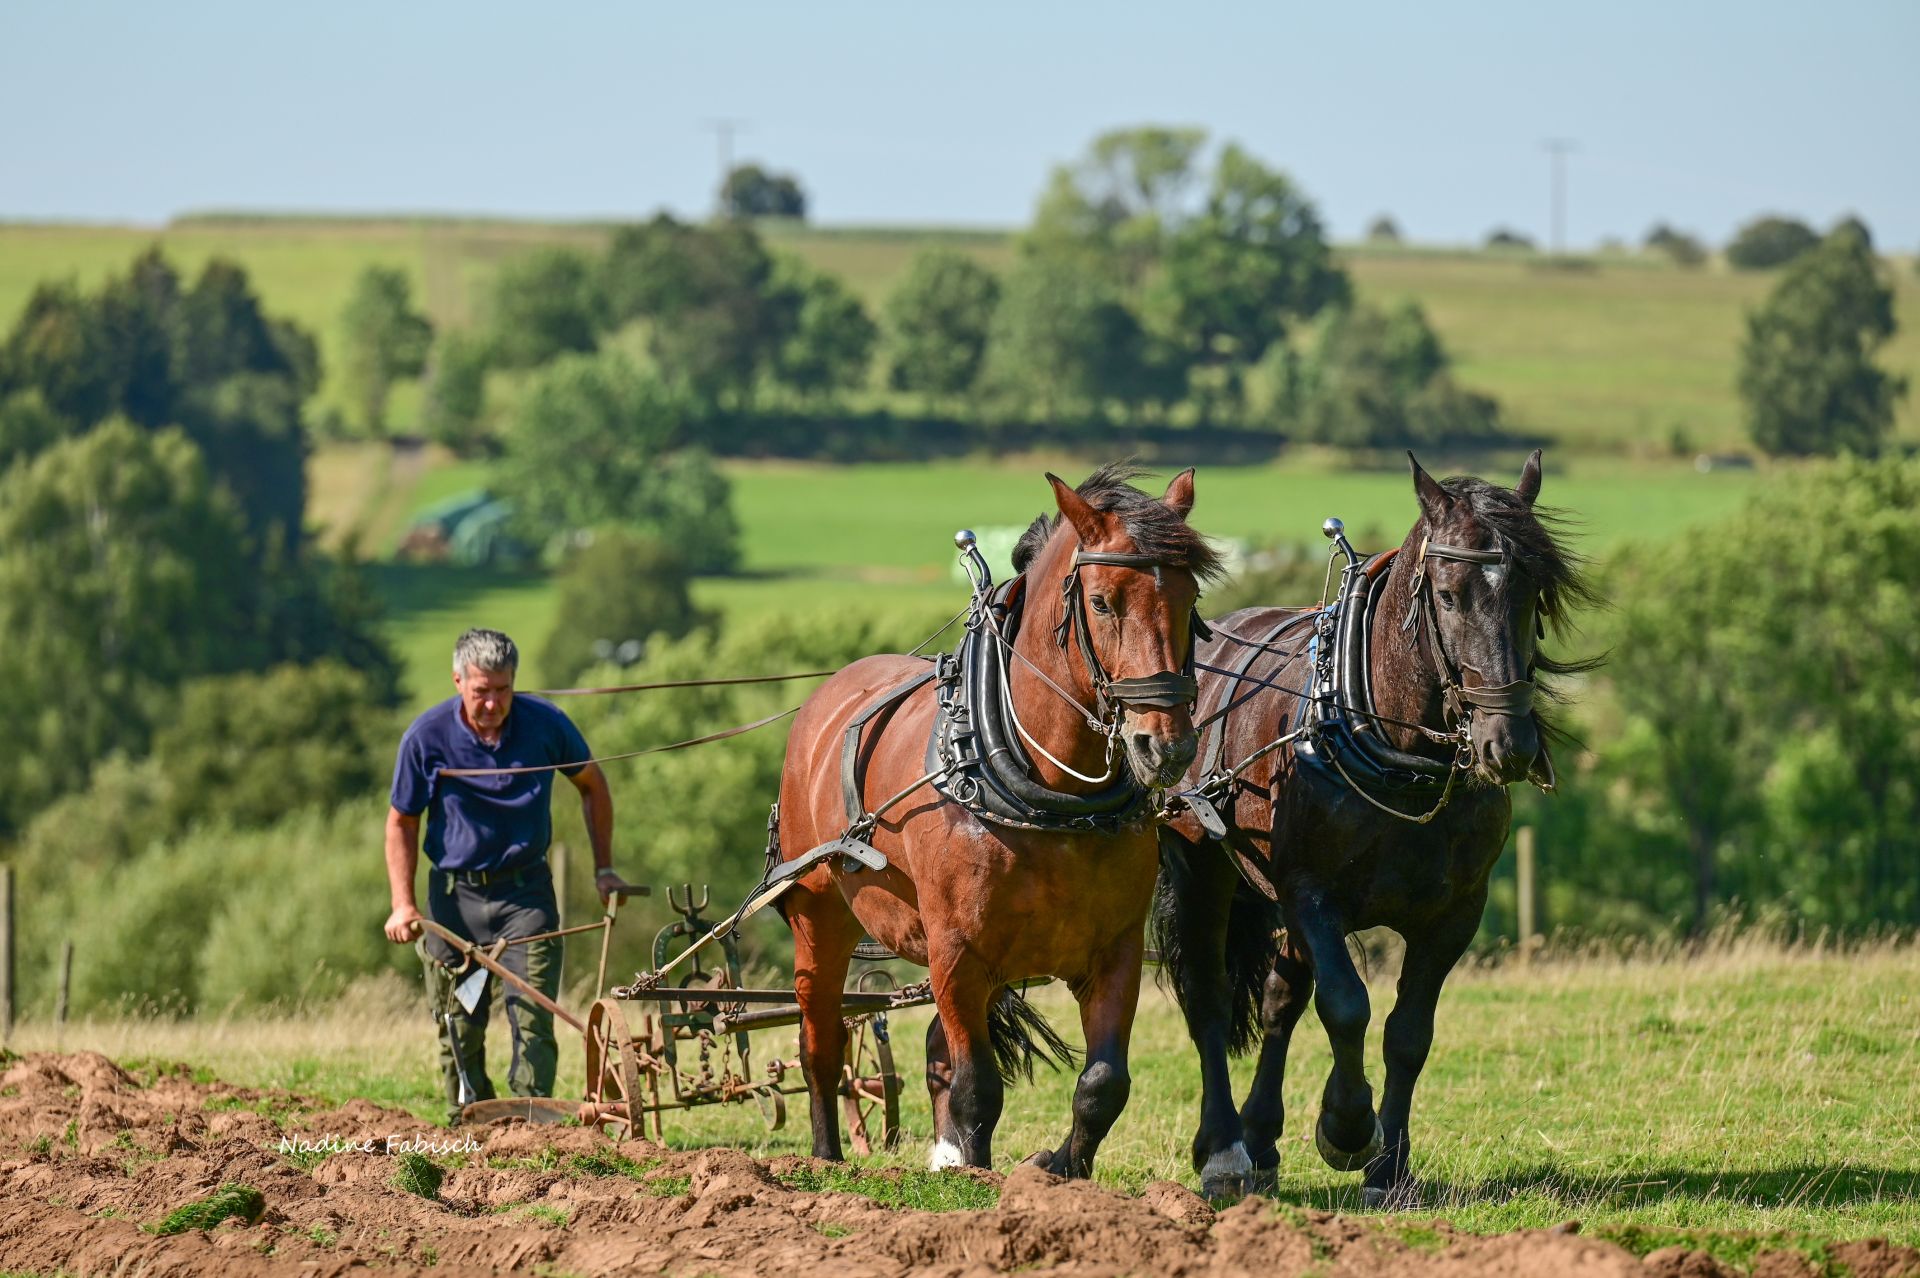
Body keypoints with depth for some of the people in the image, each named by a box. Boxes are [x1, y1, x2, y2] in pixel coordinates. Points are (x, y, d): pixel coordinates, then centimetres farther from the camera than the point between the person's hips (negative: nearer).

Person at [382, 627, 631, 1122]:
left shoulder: (545, 724, -8)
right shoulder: (427, 738, -10)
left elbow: (592, 786, 10)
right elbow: (402, 823, 2)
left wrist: (604, 869, 8)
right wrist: (403, 904, -7)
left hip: (525, 891, 0)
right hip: (456, 894, 1)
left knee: (533, 1019, -12)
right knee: (458, 1030, 5)